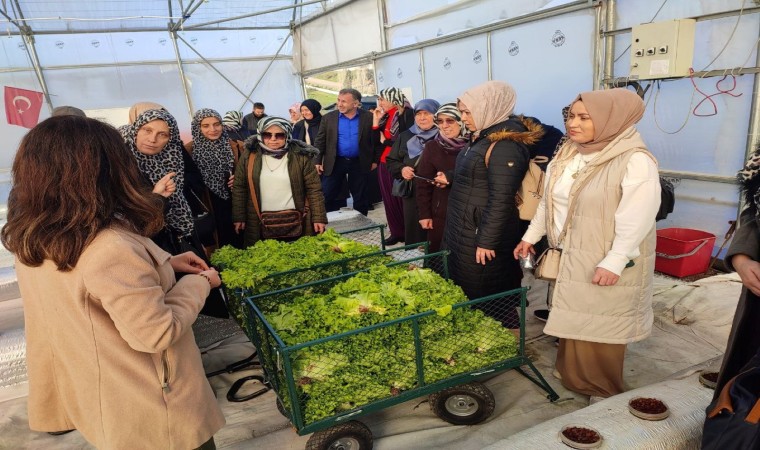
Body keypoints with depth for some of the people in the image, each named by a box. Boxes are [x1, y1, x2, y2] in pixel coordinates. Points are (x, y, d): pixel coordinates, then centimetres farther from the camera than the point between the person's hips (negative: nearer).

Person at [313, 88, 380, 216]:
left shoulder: (369, 117, -4)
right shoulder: (328, 118, -1)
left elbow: (376, 140, 2)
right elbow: (320, 141, 1)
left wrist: (375, 160, 1)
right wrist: (317, 161, -4)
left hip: (359, 163, 0)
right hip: (334, 162, 1)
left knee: (361, 197, 9)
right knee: (328, 196, 2)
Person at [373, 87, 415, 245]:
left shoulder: (406, 115, -9)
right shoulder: (385, 117, 12)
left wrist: (385, 141, -5)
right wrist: (376, 121, 1)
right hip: (384, 164, 7)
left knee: (401, 200, -2)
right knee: (389, 200, 9)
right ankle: (396, 232, 18)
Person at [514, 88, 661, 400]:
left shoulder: (635, 161, -18)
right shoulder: (567, 154, 5)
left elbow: (636, 219, -22)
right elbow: (549, 200, 13)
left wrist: (614, 262, -24)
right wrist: (531, 235, 15)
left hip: (604, 260, -6)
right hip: (569, 255, 7)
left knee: (600, 325, 6)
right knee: (573, 320, 17)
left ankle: (605, 390, 25)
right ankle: (573, 375, 36)